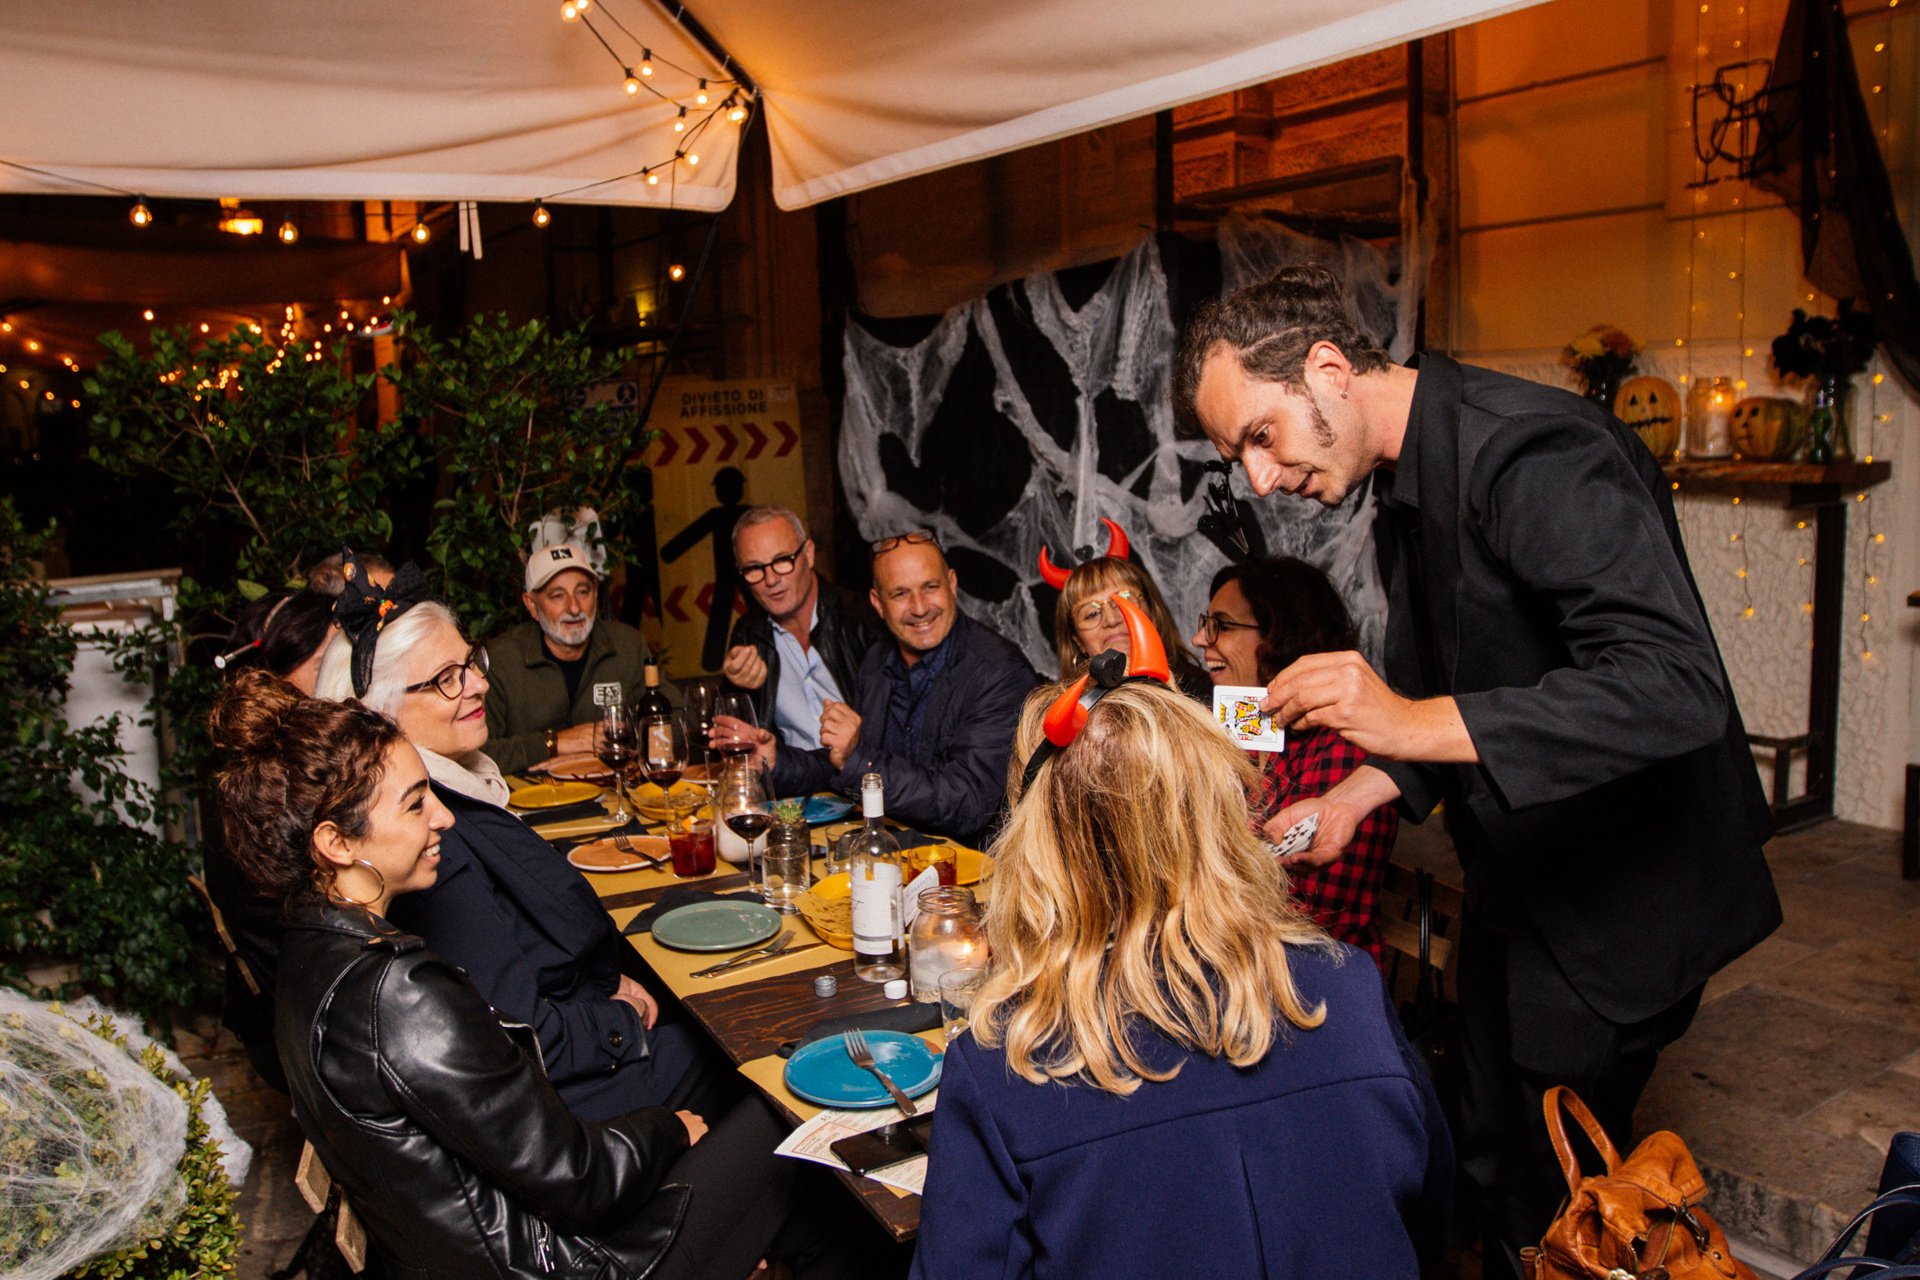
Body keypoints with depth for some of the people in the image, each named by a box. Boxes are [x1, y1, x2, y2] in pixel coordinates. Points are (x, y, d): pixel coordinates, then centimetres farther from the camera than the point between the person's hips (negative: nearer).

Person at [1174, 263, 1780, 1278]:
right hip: (1515, 885, 9)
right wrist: (1350, 799, 0)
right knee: (1490, 1165, 19)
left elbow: (1677, 687, -34)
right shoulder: (1406, 490, 6)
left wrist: (1416, 722, -37)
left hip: (1617, 898, -8)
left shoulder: (1533, 453, -25)